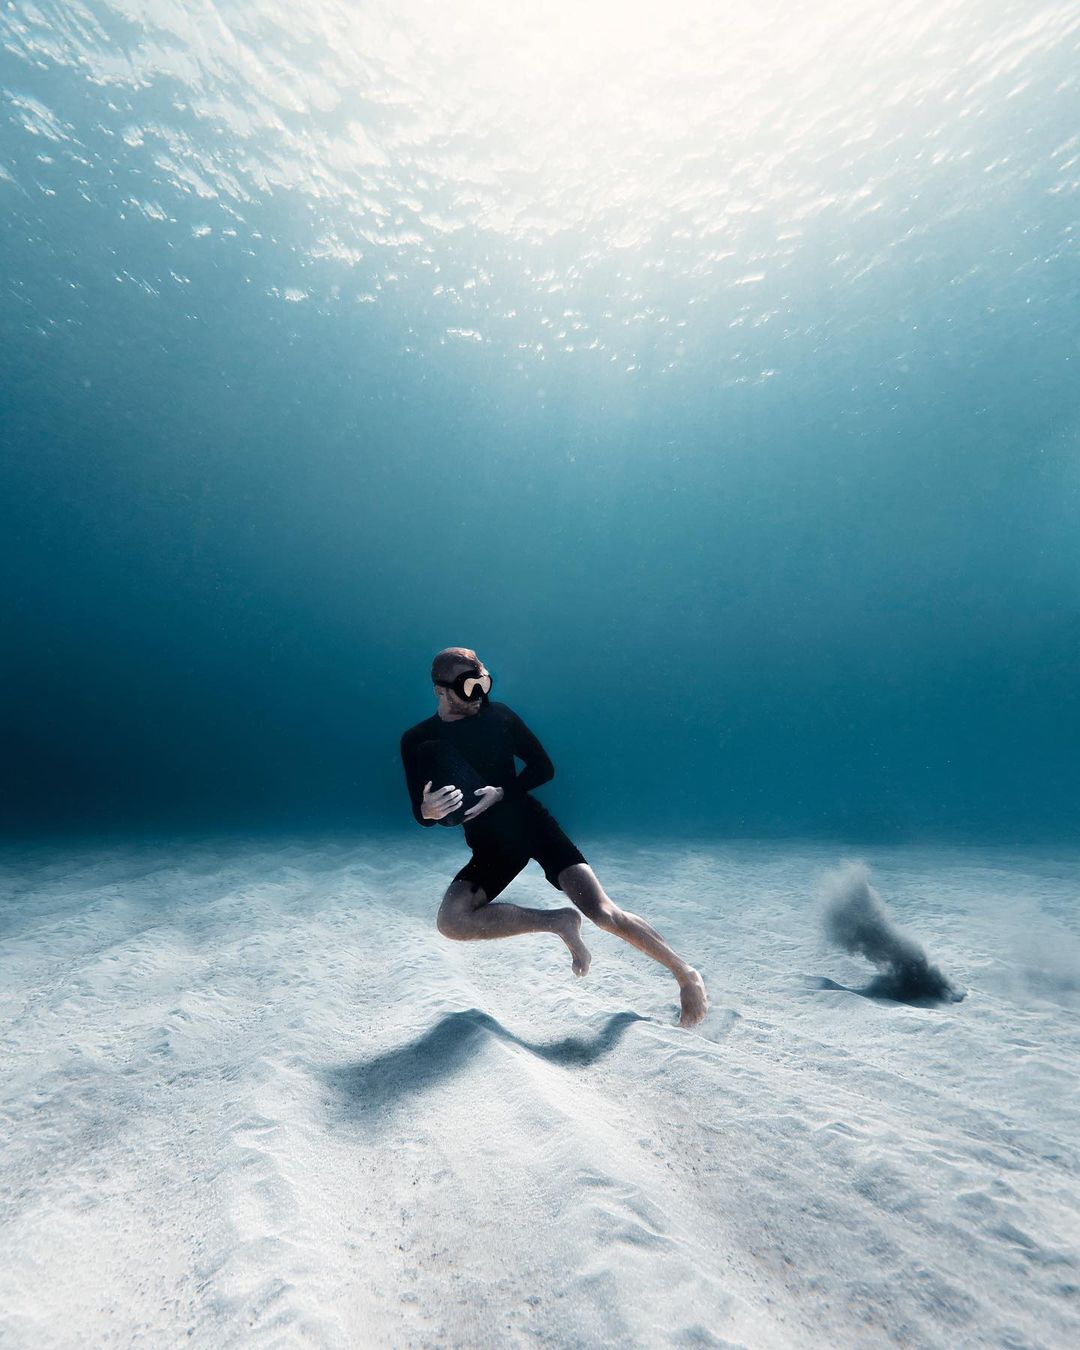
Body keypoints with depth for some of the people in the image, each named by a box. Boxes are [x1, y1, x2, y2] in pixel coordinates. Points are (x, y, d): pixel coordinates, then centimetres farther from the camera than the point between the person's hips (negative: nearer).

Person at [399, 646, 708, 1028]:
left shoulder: (499, 716, -5)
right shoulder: (417, 741, -4)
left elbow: (544, 767, -1)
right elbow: (420, 812, -2)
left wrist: (501, 792, -18)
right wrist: (427, 811, -27)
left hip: (531, 822, -2)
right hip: (489, 845, 2)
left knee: (604, 913, -14)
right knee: (451, 921, -22)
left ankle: (686, 974, 7)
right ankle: (559, 922, -7)